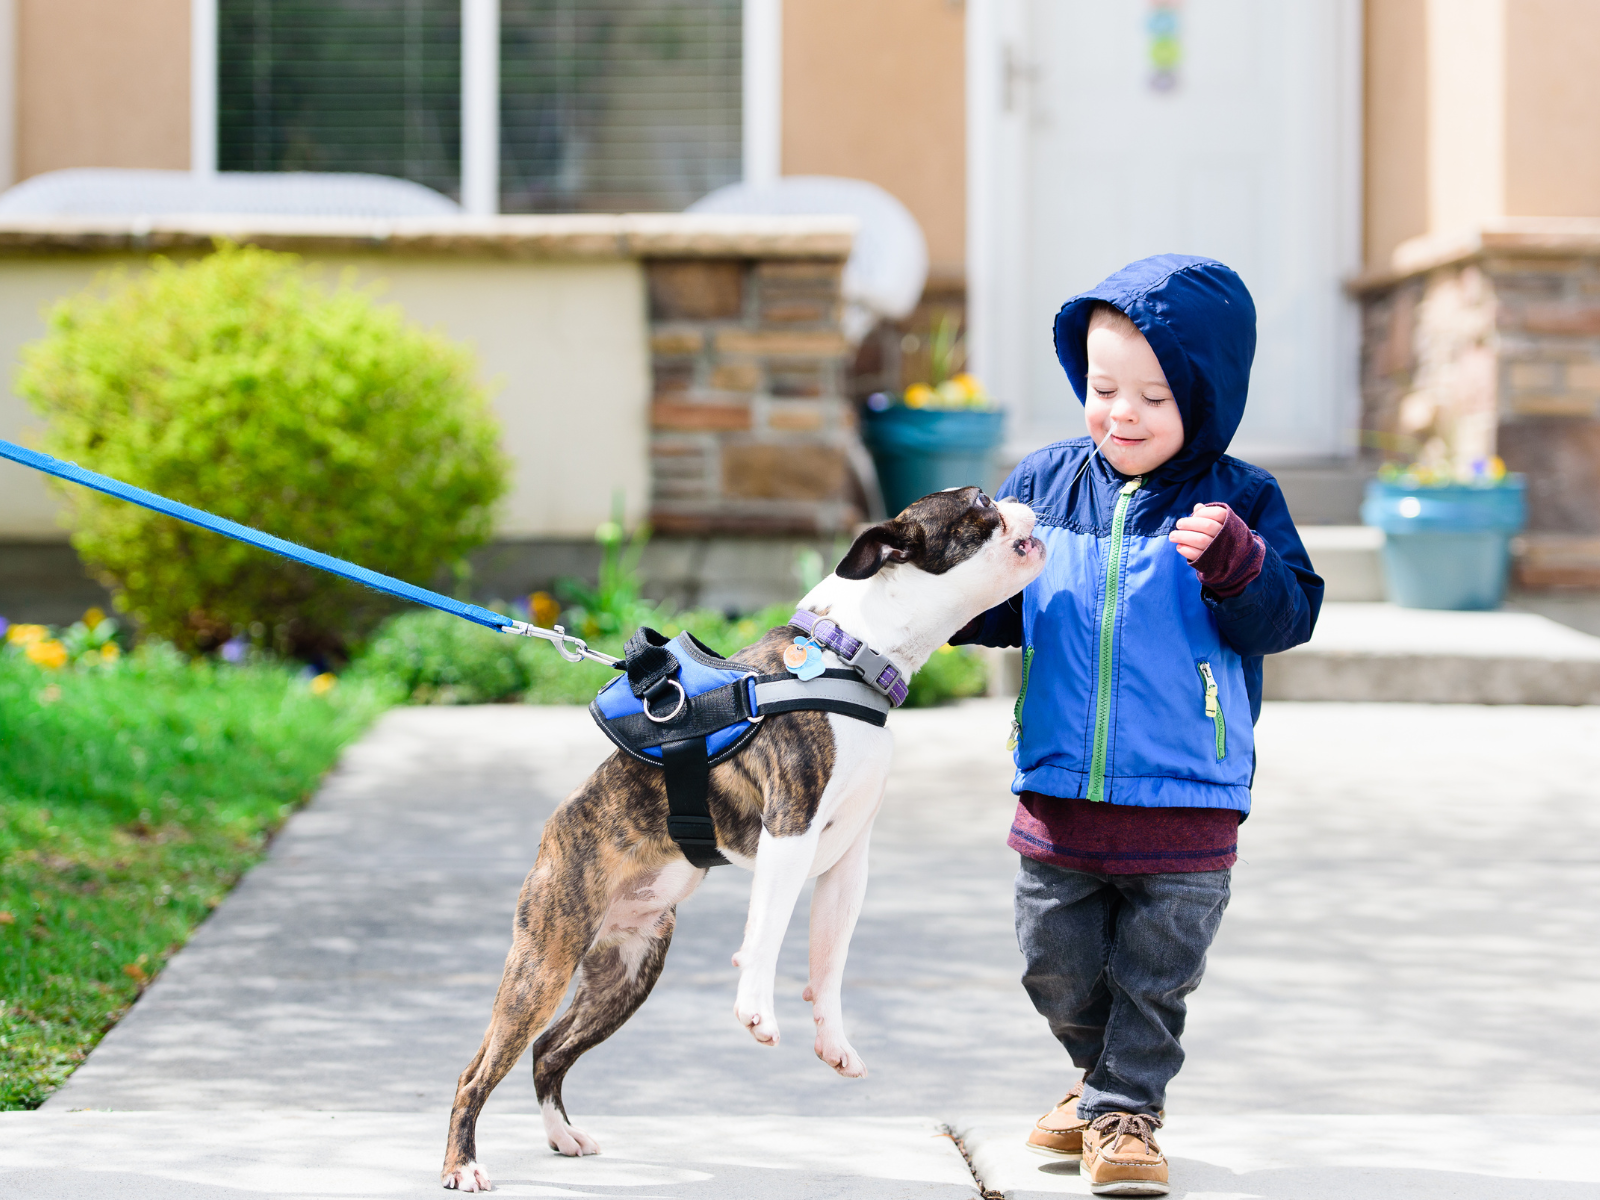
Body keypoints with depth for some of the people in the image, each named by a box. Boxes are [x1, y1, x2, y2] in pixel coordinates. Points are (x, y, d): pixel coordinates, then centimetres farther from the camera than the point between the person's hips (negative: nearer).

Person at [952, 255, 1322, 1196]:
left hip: (1185, 802, -3)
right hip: (1059, 791, 3)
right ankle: (1103, 1073, 39)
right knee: (1059, 969, 15)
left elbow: (1285, 618, -11)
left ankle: (1124, 1110, 22)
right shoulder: (1047, 482, 3)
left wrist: (1234, 562, -28)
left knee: (1154, 975, 6)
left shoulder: (1238, 501, -5)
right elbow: (1002, 608, 12)